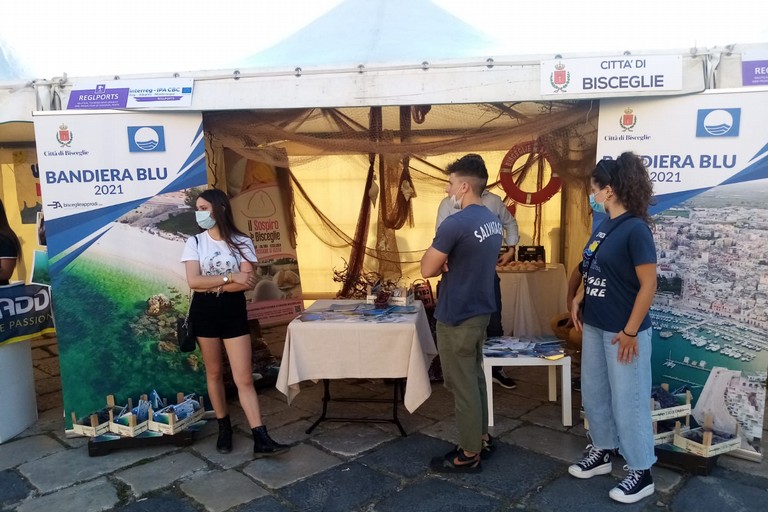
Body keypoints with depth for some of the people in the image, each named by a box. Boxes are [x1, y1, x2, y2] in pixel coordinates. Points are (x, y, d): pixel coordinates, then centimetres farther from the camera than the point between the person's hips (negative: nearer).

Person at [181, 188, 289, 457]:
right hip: (204, 313, 2)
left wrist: (212, 285, -16)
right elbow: (193, 281, -13)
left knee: (244, 378, -3)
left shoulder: (242, 242, -4)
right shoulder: (194, 243, -1)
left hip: (234, 312, -1)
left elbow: (248, 282, -14)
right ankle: (224, 427, 28)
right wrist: (231, 277, -17)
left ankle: (260, 439, -4)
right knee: (214, 372, 12)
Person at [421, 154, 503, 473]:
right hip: (481, 311, 9)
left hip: (456, 317, -9)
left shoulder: (455, 224, -23)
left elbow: (427, 270, -18)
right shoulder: (494, 221, 7)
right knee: (475, 377, 21)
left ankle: (469, 455, 16)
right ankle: (482, 439, 33)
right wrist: (449, 264, 0)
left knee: (462, 385, 3)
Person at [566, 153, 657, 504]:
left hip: (623, 332, -8)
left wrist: (630, 332, -18)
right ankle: (601, 453, 36)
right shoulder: (605, 227, 7)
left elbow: (648, 285, -19)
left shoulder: (635, 229, -17)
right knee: (594, 394, 18)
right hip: (594, 327, 8)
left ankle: (641, 473, 20)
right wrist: (577, 299, 7)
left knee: (628, 401, 4)